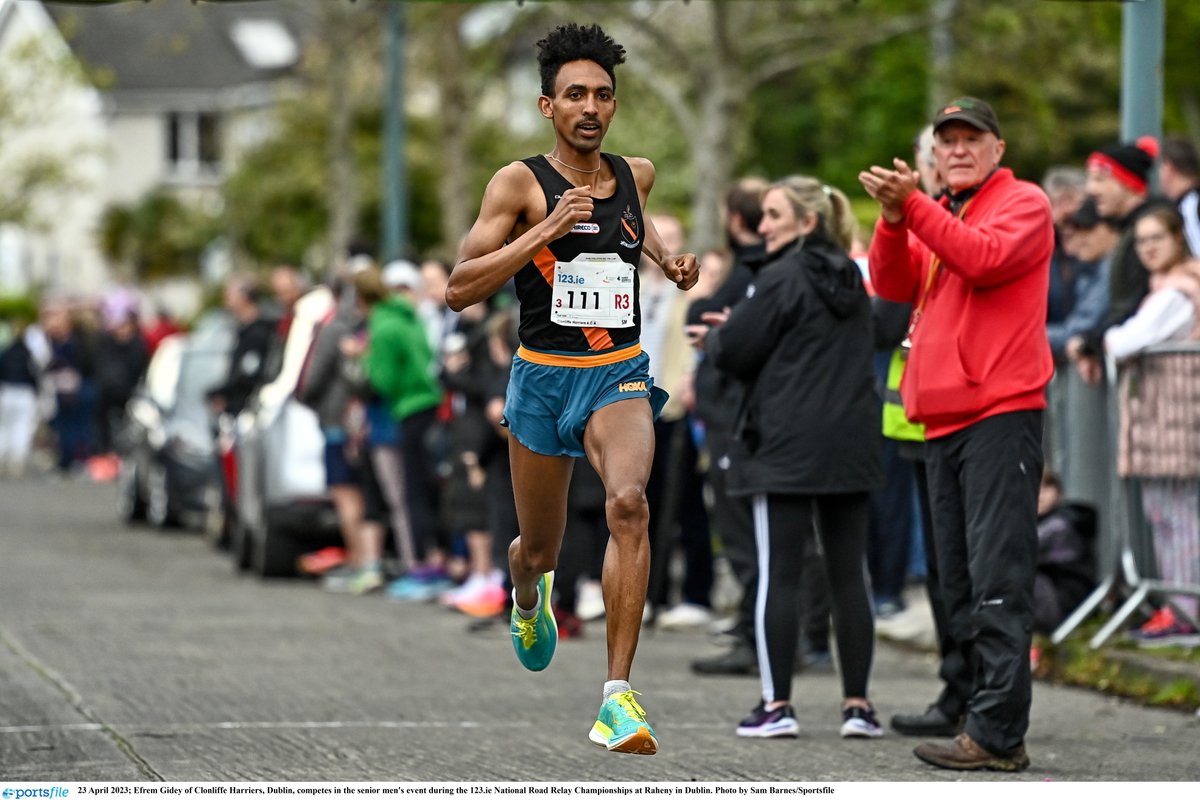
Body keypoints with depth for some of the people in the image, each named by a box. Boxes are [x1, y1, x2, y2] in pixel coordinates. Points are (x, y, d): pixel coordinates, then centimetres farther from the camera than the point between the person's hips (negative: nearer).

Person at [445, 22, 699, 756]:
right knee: (540, 547, 14)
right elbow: (460, 290, -14)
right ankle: (529, 596, 56)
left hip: (620, 374, 1)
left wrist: (668, 259, 13)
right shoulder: (520, 184, -7)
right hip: (543, 377, -1)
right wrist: (544, 233, -22)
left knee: (628, 502, -28)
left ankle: (618, 696, -29)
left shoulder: (635, 175, 6)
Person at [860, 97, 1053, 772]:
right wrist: (893, 218, -8)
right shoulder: (939, 214, 22)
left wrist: (913, 206, -20)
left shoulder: (1024, 203, 0)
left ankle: (999, 734, -16)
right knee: (961, 583, 9)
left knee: (997, 576, -13)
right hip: (944, 418, 9)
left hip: (1001, 414, -9)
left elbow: (984, 258, -19)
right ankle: (984, 711, 13)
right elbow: (895, 285, 9)